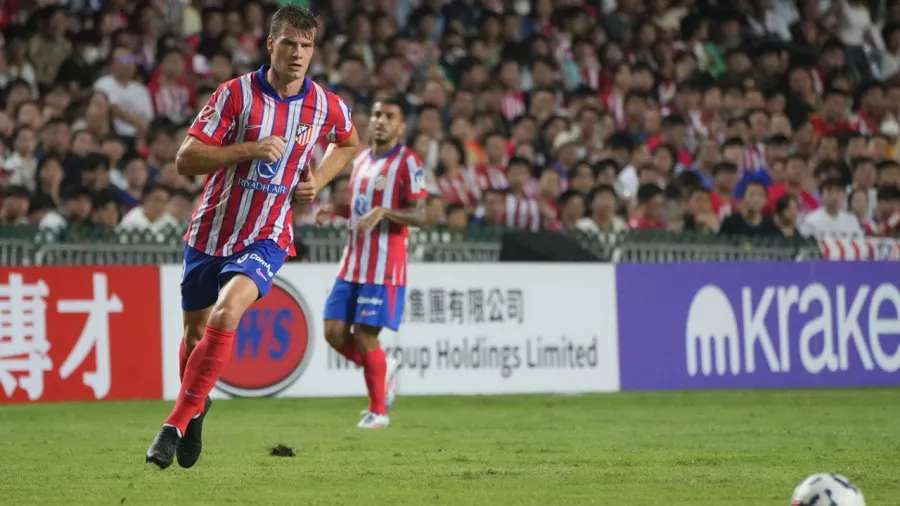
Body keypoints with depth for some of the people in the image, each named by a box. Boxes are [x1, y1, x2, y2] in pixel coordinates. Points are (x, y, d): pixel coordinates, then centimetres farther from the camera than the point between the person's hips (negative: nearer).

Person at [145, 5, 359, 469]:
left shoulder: (327, 108, -3)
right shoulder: (236, 94, -11)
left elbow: (348, 144, 22)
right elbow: (186, 159, -15)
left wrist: (317, 181, 4)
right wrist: (250, 149, -25)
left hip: (266, 237, -1)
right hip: (211, 230, 1)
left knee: (225, 315, -26)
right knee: (195, 331, 13)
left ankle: (176, 423, -22)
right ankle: (196, 407, 44)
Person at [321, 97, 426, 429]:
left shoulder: (408, 162, -8)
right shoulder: (361, 159, 15)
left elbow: (418, 215, -14)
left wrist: (383, 212, -28)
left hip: (384, 266, -7)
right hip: (353, 262, 7)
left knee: (365, 337, -8)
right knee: (335, 332, 1)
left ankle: (377, 411, 7)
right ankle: (383, 369, 26)